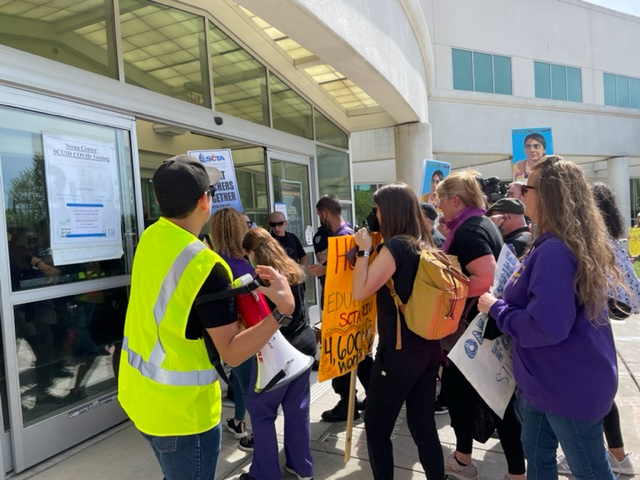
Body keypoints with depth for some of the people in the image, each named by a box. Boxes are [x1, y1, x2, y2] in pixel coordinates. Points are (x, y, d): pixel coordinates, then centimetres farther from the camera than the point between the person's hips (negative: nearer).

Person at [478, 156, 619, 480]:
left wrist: (496, 308, -17)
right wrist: (505, 301, 8)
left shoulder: (554, 250, -27)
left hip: (571, 386, -10)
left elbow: (547, 327, -32)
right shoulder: (576, 242, 7)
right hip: (548, 380, 10)